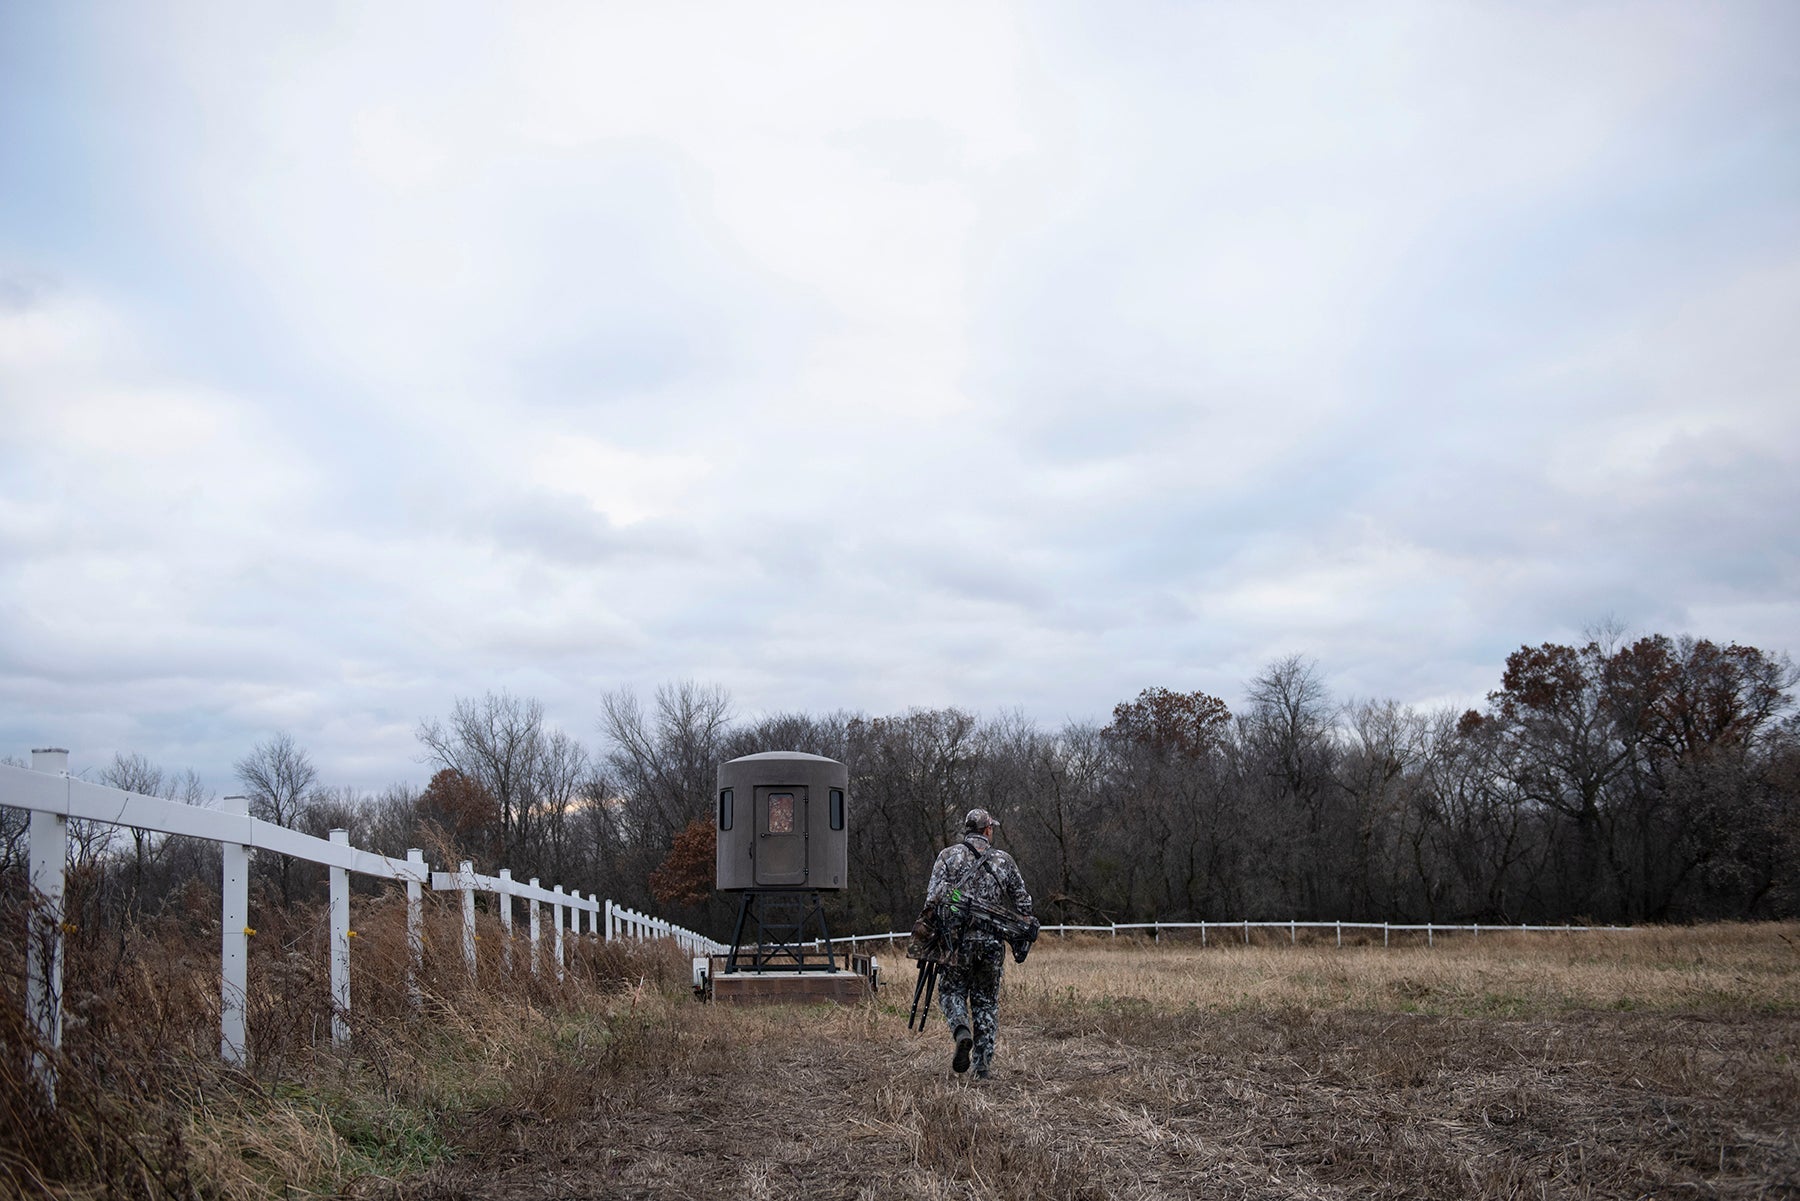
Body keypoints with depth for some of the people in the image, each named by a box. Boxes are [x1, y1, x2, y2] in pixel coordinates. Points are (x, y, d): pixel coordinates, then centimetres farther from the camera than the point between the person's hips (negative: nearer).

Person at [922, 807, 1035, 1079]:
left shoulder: (949, 855, 4)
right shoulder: (1004, 860, 10)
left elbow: (935, 896, -6)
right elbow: (1023, 903, 10)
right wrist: (1023, 936, 20)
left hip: (958, 937, -2)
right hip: (993, 942, 2)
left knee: (952, 992, 12)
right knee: (986, 1001, 11)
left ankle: (962, 1032, -16)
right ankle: (983, 1064, 7)